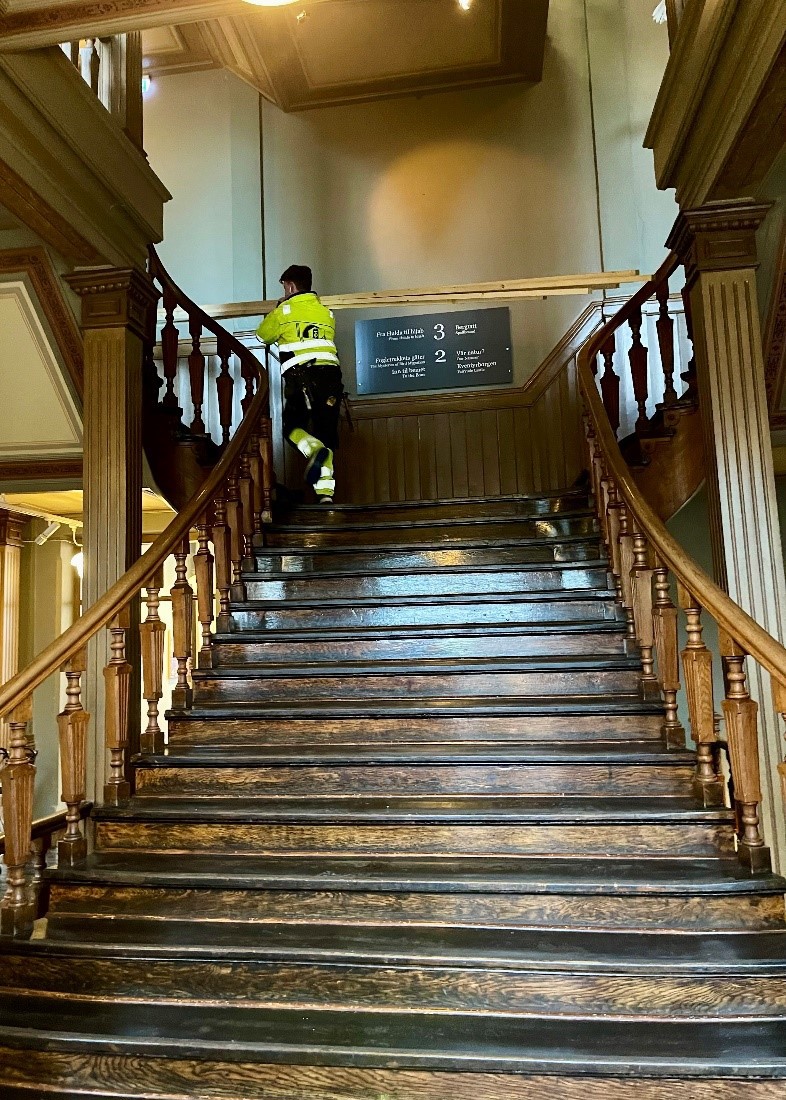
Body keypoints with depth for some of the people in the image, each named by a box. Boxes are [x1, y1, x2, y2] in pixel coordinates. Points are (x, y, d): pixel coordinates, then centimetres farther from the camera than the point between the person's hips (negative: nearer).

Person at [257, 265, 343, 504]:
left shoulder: (284, 311, 10)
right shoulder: (326, 312, 21)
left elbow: (263, 335, 23)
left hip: (300, 377, -4)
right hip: (330, 375, 4)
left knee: (293, 427, 10)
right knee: (326, 432, 4)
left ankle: (316, 450, -23)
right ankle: (326, 492, -6)